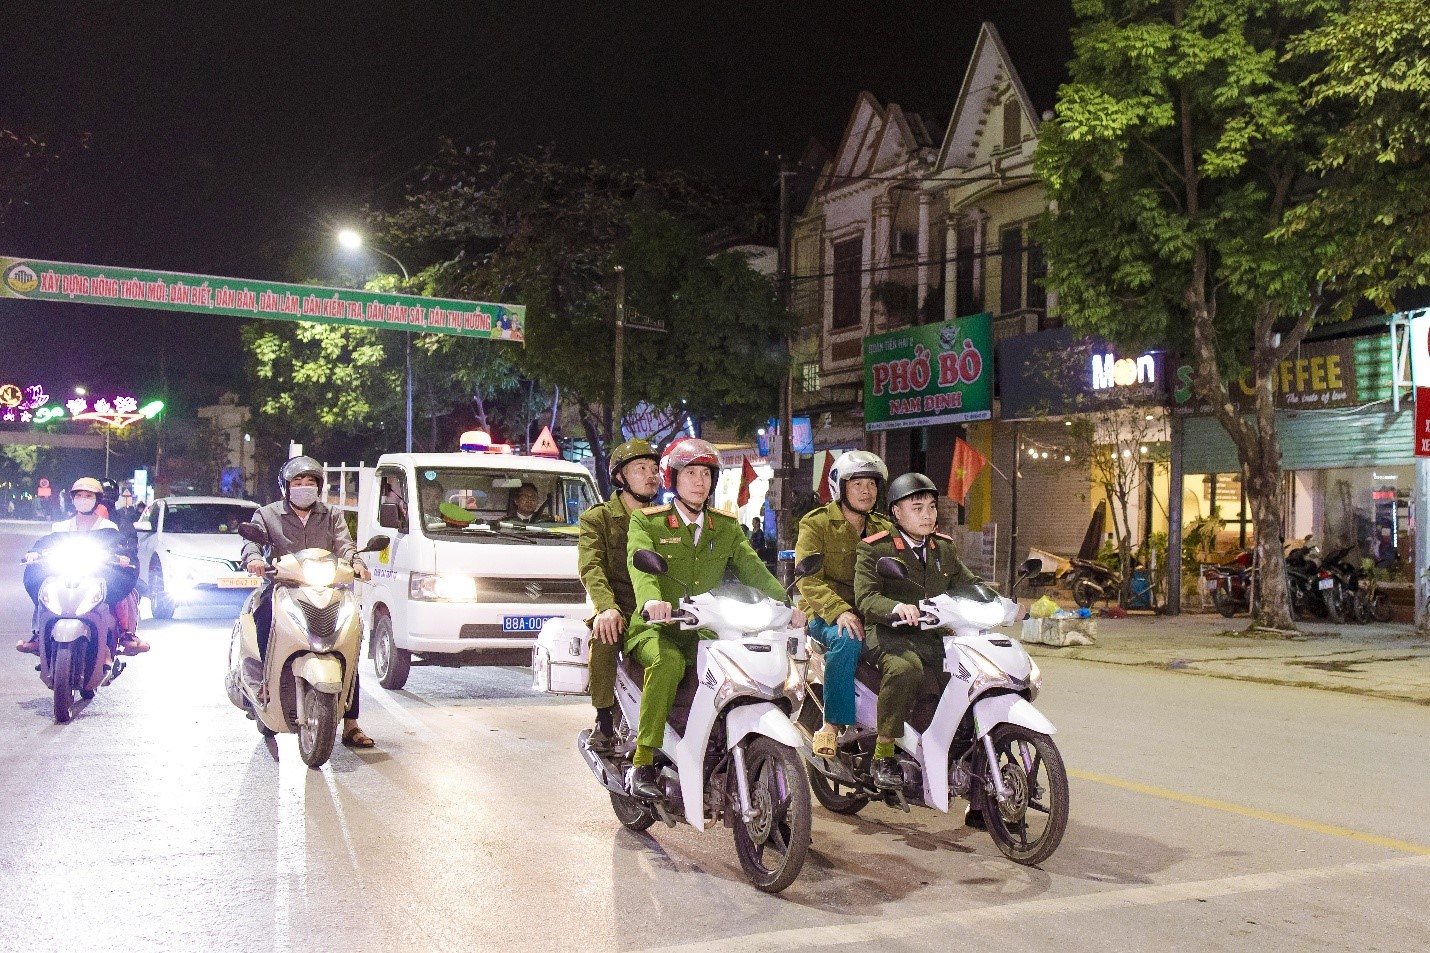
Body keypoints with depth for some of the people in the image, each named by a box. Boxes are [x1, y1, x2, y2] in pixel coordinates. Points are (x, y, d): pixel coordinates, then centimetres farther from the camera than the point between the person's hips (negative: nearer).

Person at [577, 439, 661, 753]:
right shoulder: (598, 518, 9)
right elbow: (591, 566, -7)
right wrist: (607, 607, -27)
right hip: (620, 611, -3)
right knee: (603, 637, -35)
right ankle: (604, 720, -21)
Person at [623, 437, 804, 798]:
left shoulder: (727, 526, 15)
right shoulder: (647, 522, 2)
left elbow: (752, 567, 0)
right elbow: (640, 564, -18)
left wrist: (786, 603, -18)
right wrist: (651, 600, -40)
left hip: (705, 632, 4)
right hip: (656, 629, -3)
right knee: (668, 662, -35)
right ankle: (642, 763, -29)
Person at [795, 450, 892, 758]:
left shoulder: (885, 530, 17)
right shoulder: (816, 523, 1)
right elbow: (808, 579, -11)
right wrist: (839, 611, -26)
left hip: (872, 613, 5)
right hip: (825, 614, -4)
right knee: (848, 639, -37)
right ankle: (832, 724, -28)